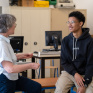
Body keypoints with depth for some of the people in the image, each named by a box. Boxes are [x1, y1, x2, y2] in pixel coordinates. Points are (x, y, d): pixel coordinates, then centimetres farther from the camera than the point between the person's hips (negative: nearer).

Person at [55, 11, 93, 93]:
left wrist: (85, 84, -16)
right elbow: (64, 62, 4)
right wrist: (75, 74, -14)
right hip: (69, 72, 2)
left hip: (85, 74, -2)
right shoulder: (65, 40, 1)